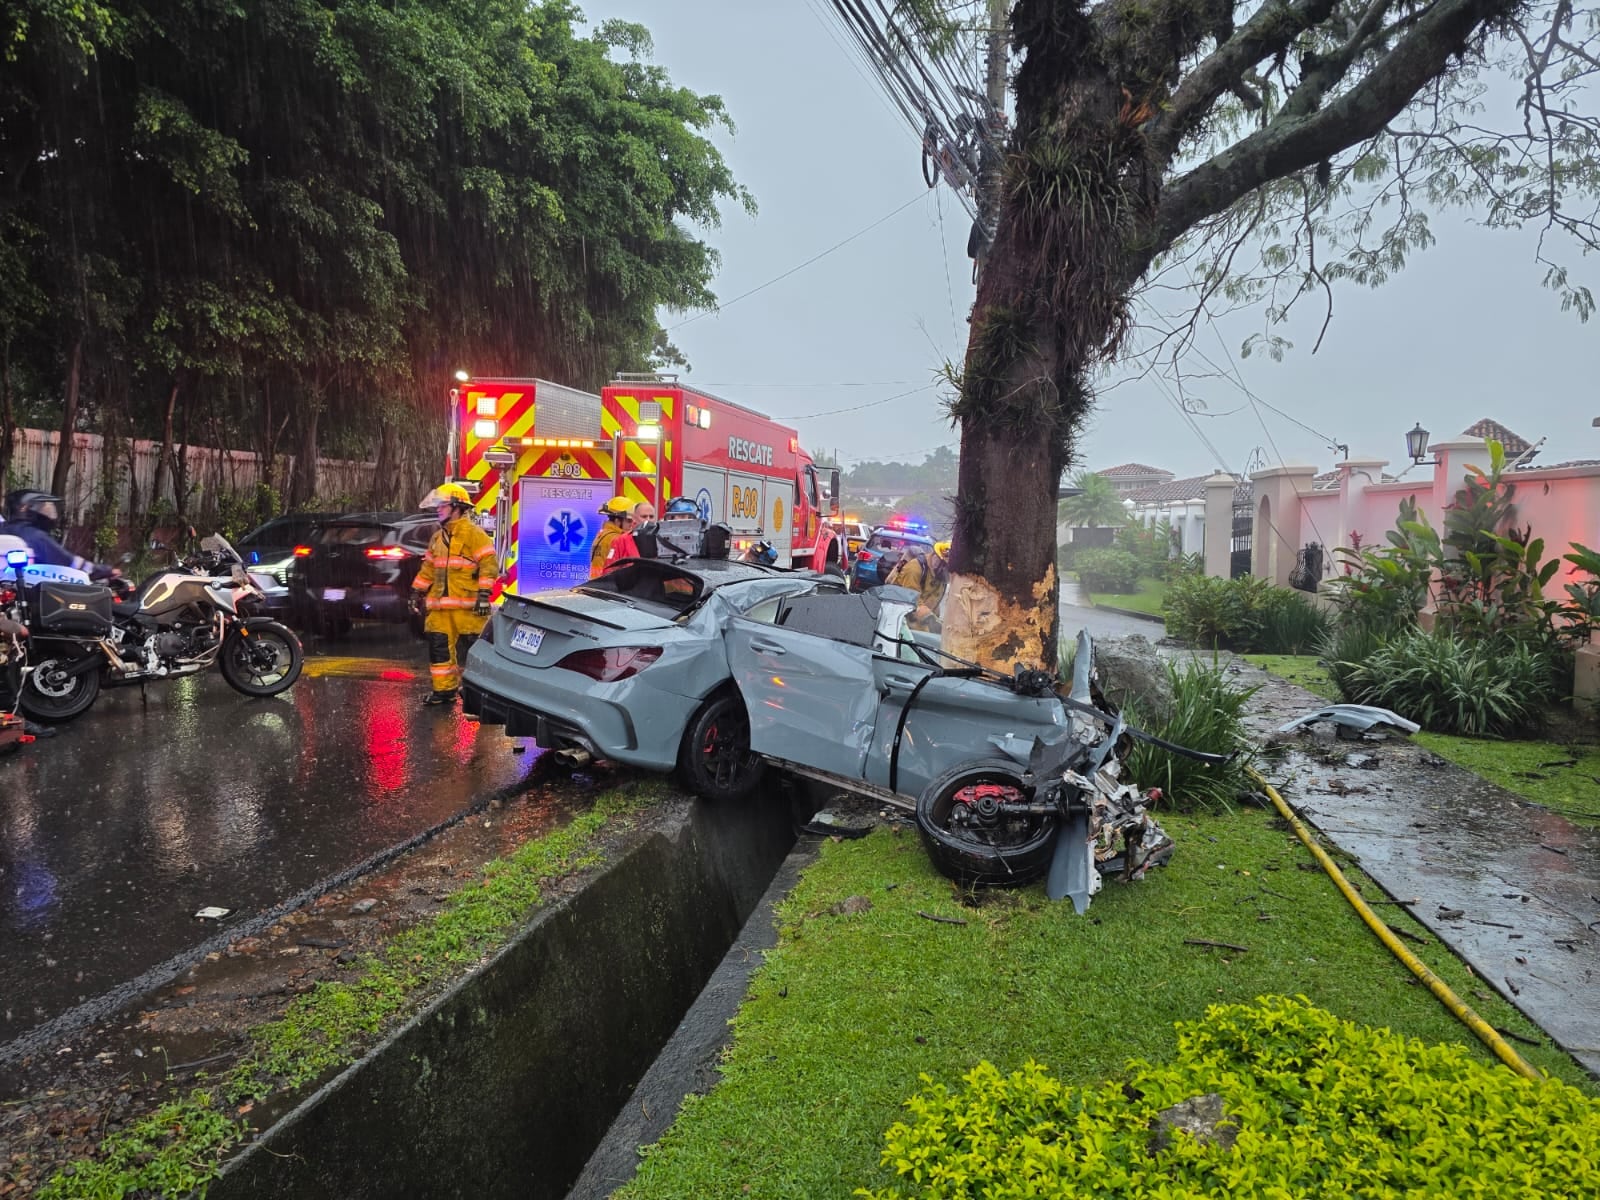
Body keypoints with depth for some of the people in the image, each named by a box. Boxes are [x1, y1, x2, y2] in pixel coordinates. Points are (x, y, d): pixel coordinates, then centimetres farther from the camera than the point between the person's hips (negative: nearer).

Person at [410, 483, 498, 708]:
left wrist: (483, 594, -19)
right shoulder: (438, 537, 19)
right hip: (440, 605, 8)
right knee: (439, 647, 8)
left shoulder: (474, 534, -7)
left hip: (467, 606, -8)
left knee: (469, 650, -5)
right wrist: (416, 592, 23)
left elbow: (489, 564, -13)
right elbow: (428, 567, 26)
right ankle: (444, 689, 17)